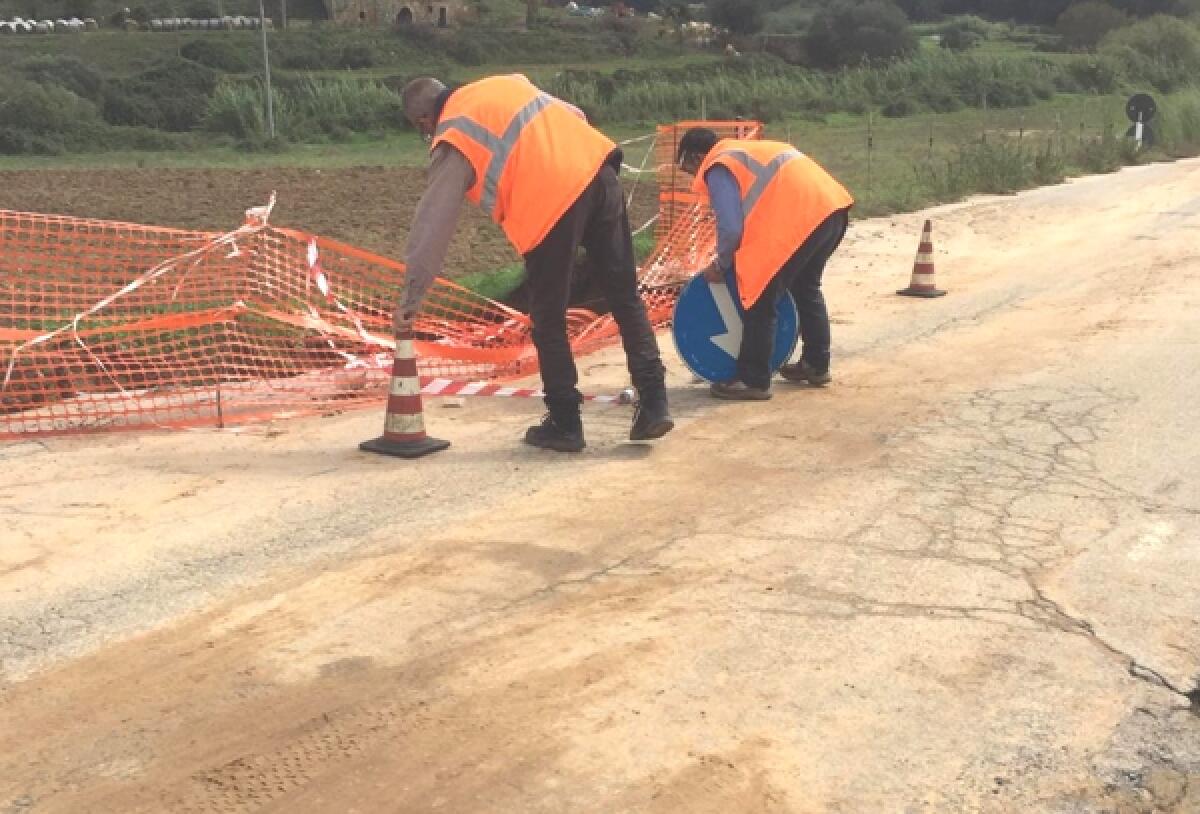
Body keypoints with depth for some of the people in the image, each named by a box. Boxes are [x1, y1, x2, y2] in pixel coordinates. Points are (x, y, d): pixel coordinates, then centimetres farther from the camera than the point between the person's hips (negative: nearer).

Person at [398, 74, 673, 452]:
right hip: (598, 171, 6)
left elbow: (432, 225, 3)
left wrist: (410, 299, 7)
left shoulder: (452, 141, 7)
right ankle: (653, 406, 10)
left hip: (552, 201, -6)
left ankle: (564, 424, 16)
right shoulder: (505, 83, 25)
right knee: (625, 297, 11)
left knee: (548, 319, 9)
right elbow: (574, 116, 28)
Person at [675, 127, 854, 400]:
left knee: (760, 299, 1)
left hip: (803, 216, -10)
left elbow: (731, 227, -8)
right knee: (806, 287, 27)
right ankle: (816, 365, 36)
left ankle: (753, 381, 7)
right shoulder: (745, 152, 29)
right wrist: (747, 256, 31)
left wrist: (721, 265, 9)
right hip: (832, 206, 10)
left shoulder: (718, 168, 0)